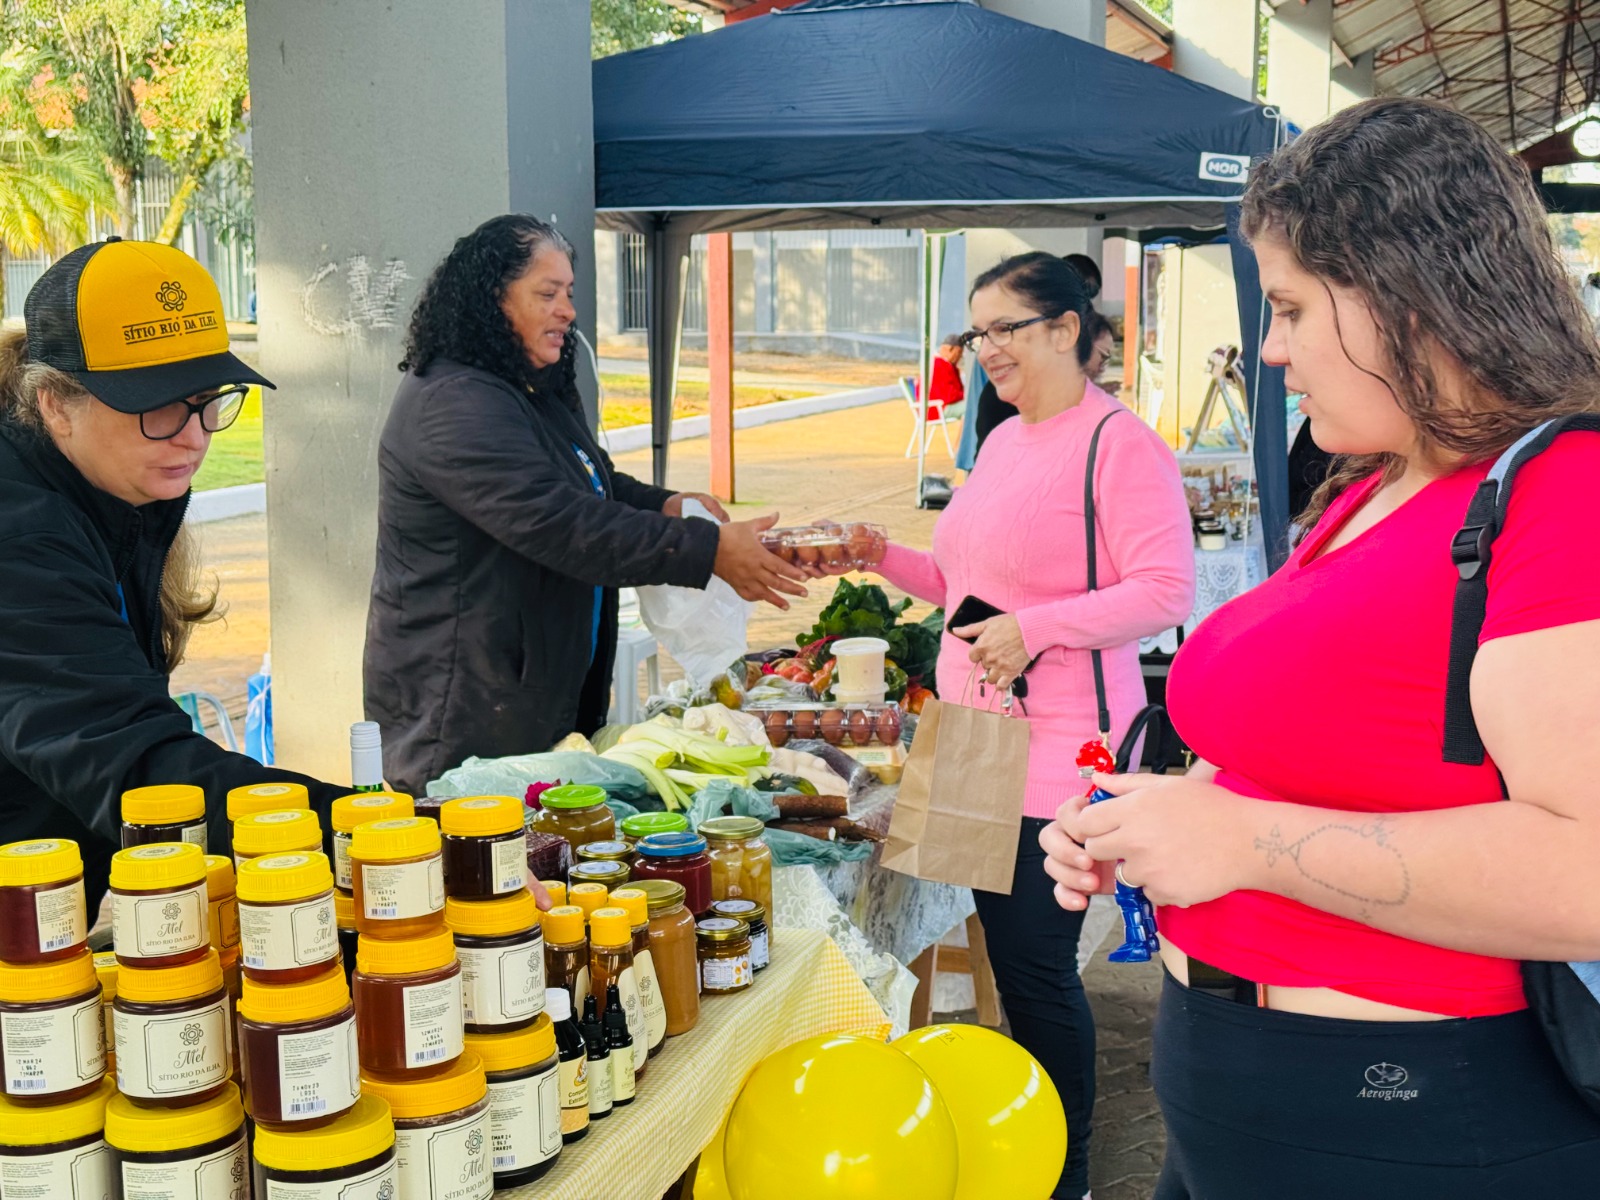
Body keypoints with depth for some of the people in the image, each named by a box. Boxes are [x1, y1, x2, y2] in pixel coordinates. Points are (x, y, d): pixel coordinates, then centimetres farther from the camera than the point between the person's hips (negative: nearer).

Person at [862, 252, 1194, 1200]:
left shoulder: (1121, 444, -13)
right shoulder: (1004, 443, 15)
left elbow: (1167, 591, -19)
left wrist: (1034, 628, -25)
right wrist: (885, 558, 11)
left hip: (1059, 757, -9)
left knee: (1038, 966, -1)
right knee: (1010, 955, 17)